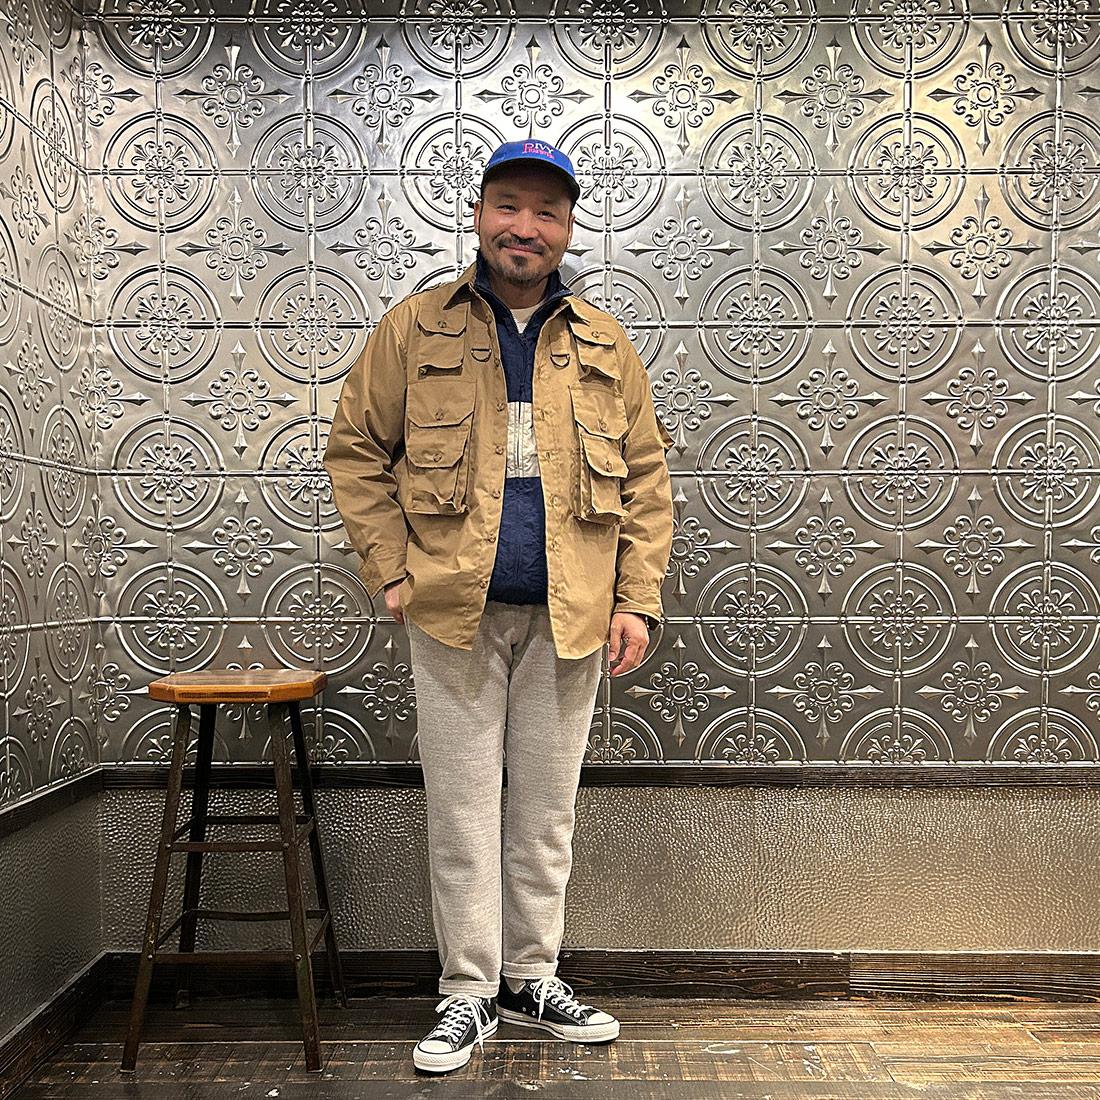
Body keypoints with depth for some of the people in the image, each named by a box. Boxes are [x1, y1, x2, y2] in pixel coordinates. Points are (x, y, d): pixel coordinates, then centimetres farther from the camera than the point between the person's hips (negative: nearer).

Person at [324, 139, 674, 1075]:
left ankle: (533, 978, 28)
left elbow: (647, 478, 8)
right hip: (454, 610, -1)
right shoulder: (415, 329, 3)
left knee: (547, 806, 11)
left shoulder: (604, 345, 8)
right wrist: (391, 570, -5)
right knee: (463, 807, 6)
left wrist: (638, 600, 0)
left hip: (570, 615, 2)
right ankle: (468, 992, 20)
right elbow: (356, 450, 4)